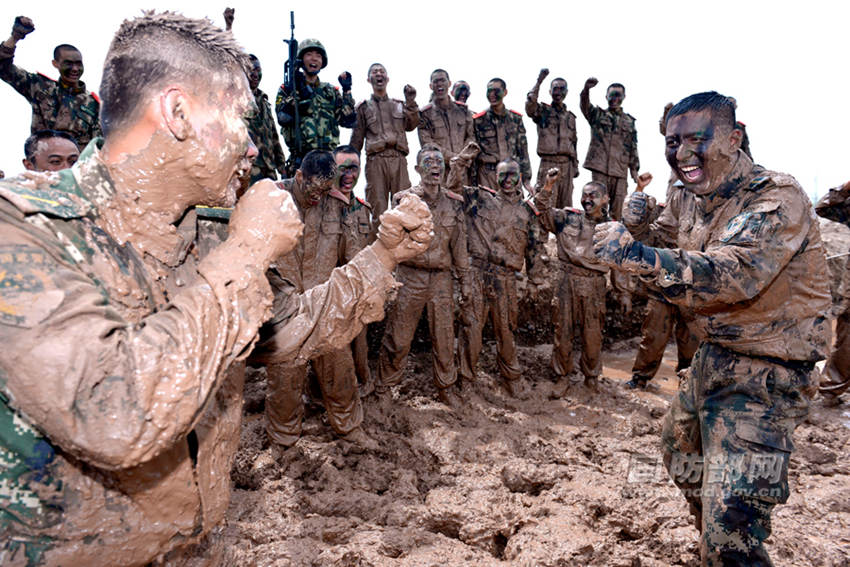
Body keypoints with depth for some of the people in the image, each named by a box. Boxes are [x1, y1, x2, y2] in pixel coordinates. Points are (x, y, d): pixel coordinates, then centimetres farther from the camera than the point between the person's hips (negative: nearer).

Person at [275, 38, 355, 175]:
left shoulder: (331, 91, 16)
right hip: (300, 160, -3)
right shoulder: (288, 89, 8)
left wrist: (347, 90, 0)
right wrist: (296, 91, -12)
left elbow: (348, 121, 6)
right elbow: (283, 118, -9)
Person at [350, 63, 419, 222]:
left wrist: (411, 103, 2)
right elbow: (357, 138, 13)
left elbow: (411, 125, 9)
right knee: (378, 207, -6)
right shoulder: (364, 107, 16)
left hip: (399, 158, 2)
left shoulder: (399, 105, 22)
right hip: (376, 159, -2)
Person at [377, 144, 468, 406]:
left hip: (442, 278, 3)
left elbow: (459, 244, 13)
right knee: (398, 337, 2)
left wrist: (464, 279, 13)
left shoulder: (454, 203, 8)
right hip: (411, 276, -2)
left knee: (444, 336, 10)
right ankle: (385, 387, 19)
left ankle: (446, 386, 28)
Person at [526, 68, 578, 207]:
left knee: (565, 204, 8)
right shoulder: (543, 111, 5)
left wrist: (575, 166, 20)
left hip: (567, 164, 5)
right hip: (548, 163, -5)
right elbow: (530, 104, -18)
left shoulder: (570, 117, 20)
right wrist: (539, 81, -25)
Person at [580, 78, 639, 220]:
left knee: (617, 206, 2)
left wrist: (634, 168, 11)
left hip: (620, 170, 3)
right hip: (600, 167, -3)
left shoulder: (629, 121, 17)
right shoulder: (597, 114, 10)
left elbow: (633, 147, 17)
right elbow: (584, 104, -11)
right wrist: (586, 89, -32)